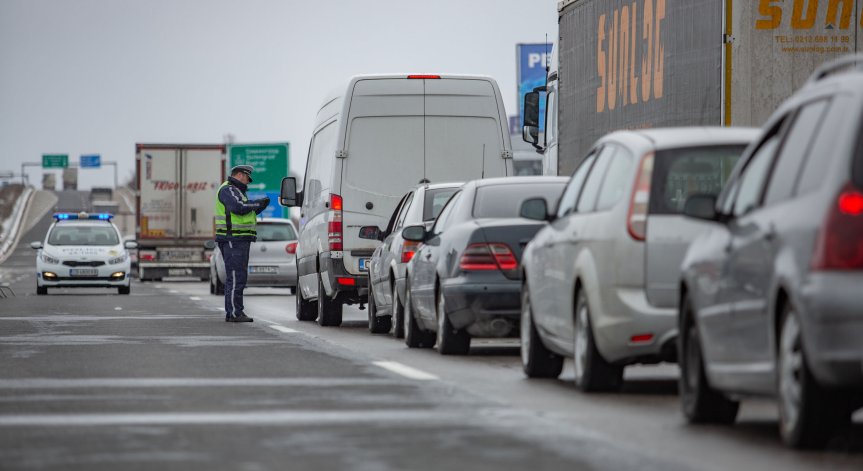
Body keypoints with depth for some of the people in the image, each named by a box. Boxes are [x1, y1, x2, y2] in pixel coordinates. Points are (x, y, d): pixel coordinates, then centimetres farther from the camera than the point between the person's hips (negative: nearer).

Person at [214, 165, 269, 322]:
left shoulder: (235, 191, 24)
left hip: (238, 240, 11)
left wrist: (259, 207, 12)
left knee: (237, 276, 11)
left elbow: (245, 214, 24)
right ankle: (234, 313, -14)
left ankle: (233, 312, 12)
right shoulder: (228, 190, -9)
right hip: (233, 240, -11)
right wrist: (257, 203, -12)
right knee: (236, 277, -12)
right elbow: (238, 207, -24)